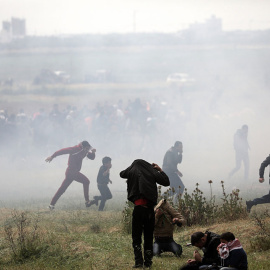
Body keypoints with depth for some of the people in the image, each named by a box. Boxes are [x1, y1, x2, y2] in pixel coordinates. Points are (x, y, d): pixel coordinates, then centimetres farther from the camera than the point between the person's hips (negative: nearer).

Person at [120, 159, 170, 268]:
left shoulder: (132, 172, 5)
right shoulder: (152, 172, 6)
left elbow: (122, 174, 26)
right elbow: (166, 182, 11)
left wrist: (132, 167, 33)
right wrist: (160, 170, 19)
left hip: (138, 209, -2)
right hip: (150, 209, 2)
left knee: (136, 237, 3)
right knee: (148, 237, 11)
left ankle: (139, 261, -8)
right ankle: (148, 262, 8)